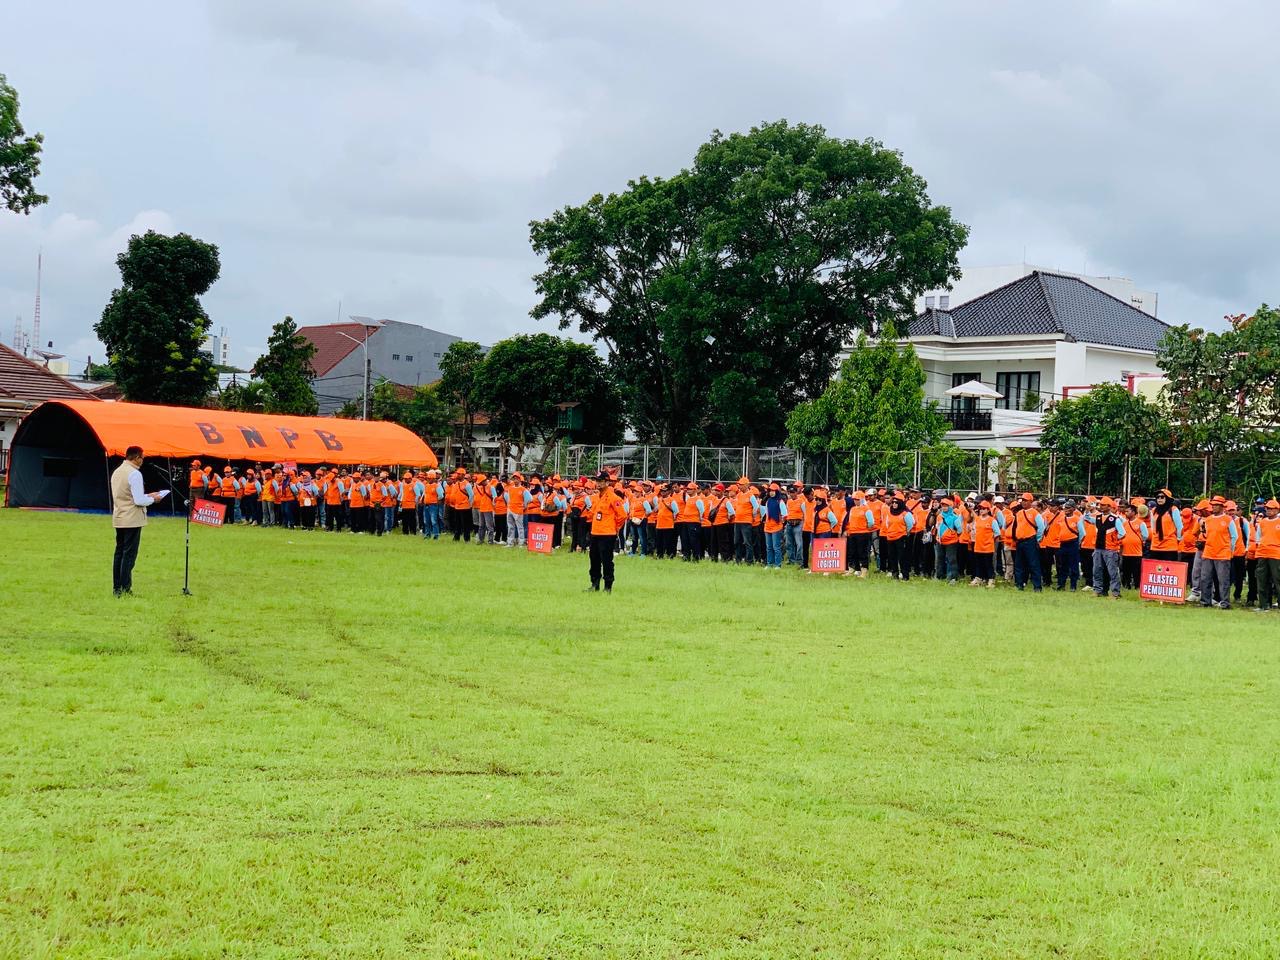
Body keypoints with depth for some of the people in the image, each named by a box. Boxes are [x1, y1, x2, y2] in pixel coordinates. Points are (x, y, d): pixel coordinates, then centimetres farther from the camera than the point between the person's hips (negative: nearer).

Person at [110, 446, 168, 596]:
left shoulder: (116, 472, 13)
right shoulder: (134, 474, -15)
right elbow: (139, 500, -19)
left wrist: (147, 495, 18)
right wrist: (153, 499, -2)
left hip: (118, 519, 8)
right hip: (132, 520, -8)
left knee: (119, 552, 12)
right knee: (129, 554, -5)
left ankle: (116, 588, 14)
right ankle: (125, 589, -6)